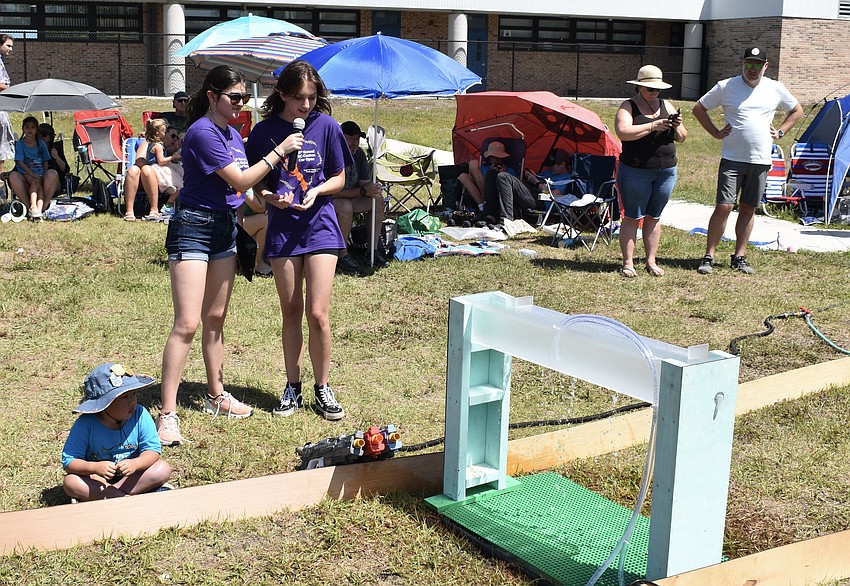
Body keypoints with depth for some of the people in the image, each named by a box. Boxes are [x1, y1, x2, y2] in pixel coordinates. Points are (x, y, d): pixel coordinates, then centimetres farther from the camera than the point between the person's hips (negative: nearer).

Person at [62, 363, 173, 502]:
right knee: (70, 482, -27)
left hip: (131, 474, 2)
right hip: (98, 478, -2)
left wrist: (135, 464, -36)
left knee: (163, 469, -22)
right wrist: (94, 467, -38)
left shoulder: (140, 415, -17)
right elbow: (69, 461, -20)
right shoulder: (86, 424, -21)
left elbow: (152, 450, -15)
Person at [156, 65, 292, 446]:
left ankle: (216, 396, 29)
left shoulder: (232, 132, 12)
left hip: (225, 227, 9)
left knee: (215, 318, 16)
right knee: (187, 323, -12)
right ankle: (167, 414, -9)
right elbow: (239, 181, -17)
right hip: (193, 229, -9)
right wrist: (278, 152, -13)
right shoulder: (202, 133, -16)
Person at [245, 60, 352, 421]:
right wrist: (272, 197, -16)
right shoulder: (265, 131, -2)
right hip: (282, 227, 1)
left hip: (320, 225, -1)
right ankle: (293, 387, 23)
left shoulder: (326, 126, -3)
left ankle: (322, 389, 11)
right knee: (291, 312, 9)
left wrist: (316, 191, -14)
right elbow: (256, 184, 5)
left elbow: (338, 178, 5)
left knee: (317, 313, -6)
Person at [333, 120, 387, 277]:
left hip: (350, 198, 8)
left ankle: (374, 249, -7)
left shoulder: (358, 154, -1)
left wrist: (374, 188, -23)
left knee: (378, 199, -10)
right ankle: (342, 257, -29)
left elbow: (365, 182, 3)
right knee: (346, 206, -37)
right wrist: (363, 191, -32)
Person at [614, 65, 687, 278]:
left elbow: (682, 138, 13)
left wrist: (677, 127, -9)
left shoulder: (667, 106, 13)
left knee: (654, 217, 10)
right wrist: (653, 126, -23)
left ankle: (651, 261, 16)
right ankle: (628, 263, 3)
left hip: (666, 171, 5)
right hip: (635, 171, -4)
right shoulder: (628, 107, -1)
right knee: (632, 218, -2)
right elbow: (623, 132, -20)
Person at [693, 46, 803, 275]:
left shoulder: (775, 89, 7)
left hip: (761, 161, 3)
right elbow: (699, 109, 9)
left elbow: (797, 111, 22)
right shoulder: (726, 87, -1)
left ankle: (739, 257, 17)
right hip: (732, 159, -3)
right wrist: (716, 133, 1)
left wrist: (780, 132, 10)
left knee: (748, 209, 8)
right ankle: (709, 256, -1)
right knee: (723, 206, -10)